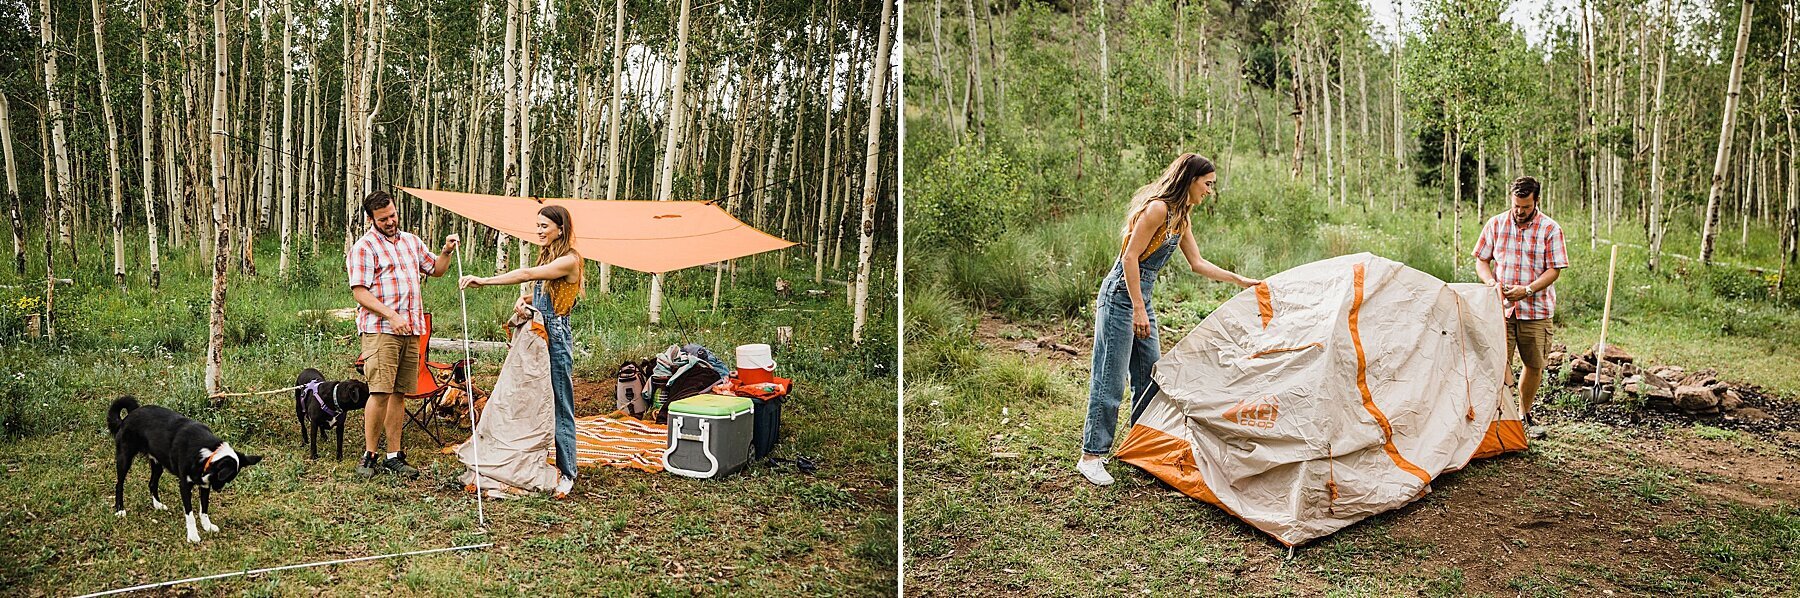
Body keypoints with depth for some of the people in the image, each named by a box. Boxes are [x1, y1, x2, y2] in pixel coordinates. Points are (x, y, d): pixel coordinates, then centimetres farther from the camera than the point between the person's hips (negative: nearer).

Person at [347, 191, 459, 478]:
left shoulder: (411, 241, 18)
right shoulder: (364, 247, -3)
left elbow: (435, 270, 28)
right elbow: (359, 292, -10)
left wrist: (446, 252, 8)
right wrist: (391, 315, -20)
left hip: (411, 330, 6)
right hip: (380, 330, -6)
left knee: (399, 393, 7)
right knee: (381, 392, -12)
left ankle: (394, 456, 12)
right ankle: (368, 456, -1)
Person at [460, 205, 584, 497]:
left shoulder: (569, 260, -11)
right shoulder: (546, 256, 17)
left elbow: (528, 274, -21)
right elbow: (541, 293, 16)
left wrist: (485, 281, -24)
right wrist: (524, 300, -6)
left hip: (556, 337, -8)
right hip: (537, 334, 8)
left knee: (559, 405, -3)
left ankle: (567, 472, 4)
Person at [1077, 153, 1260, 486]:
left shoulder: (1181, 217, 14)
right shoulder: (1158, 208, -16)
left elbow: (1197, 264, 21)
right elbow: (1130, 257, -19)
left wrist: (1241, 281, 20)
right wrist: (1138, 309, -21)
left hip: (1143, 299, 10)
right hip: (1120, 296, -10)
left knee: (1150, 376, 13)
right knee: (1110, 379, -6)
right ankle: (1091, 456, 1)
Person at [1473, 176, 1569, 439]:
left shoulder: (1550, 229, 0)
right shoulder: (1495, 224, 5)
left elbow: (1554, 270, -2)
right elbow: (1481, 260, 11)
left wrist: (1527, 290, -17)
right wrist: (1492, 283, -9)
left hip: (1536, 309, 0)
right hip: (1501, 307, 0)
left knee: (1534, 366, 7)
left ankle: (1525, 416, 23)